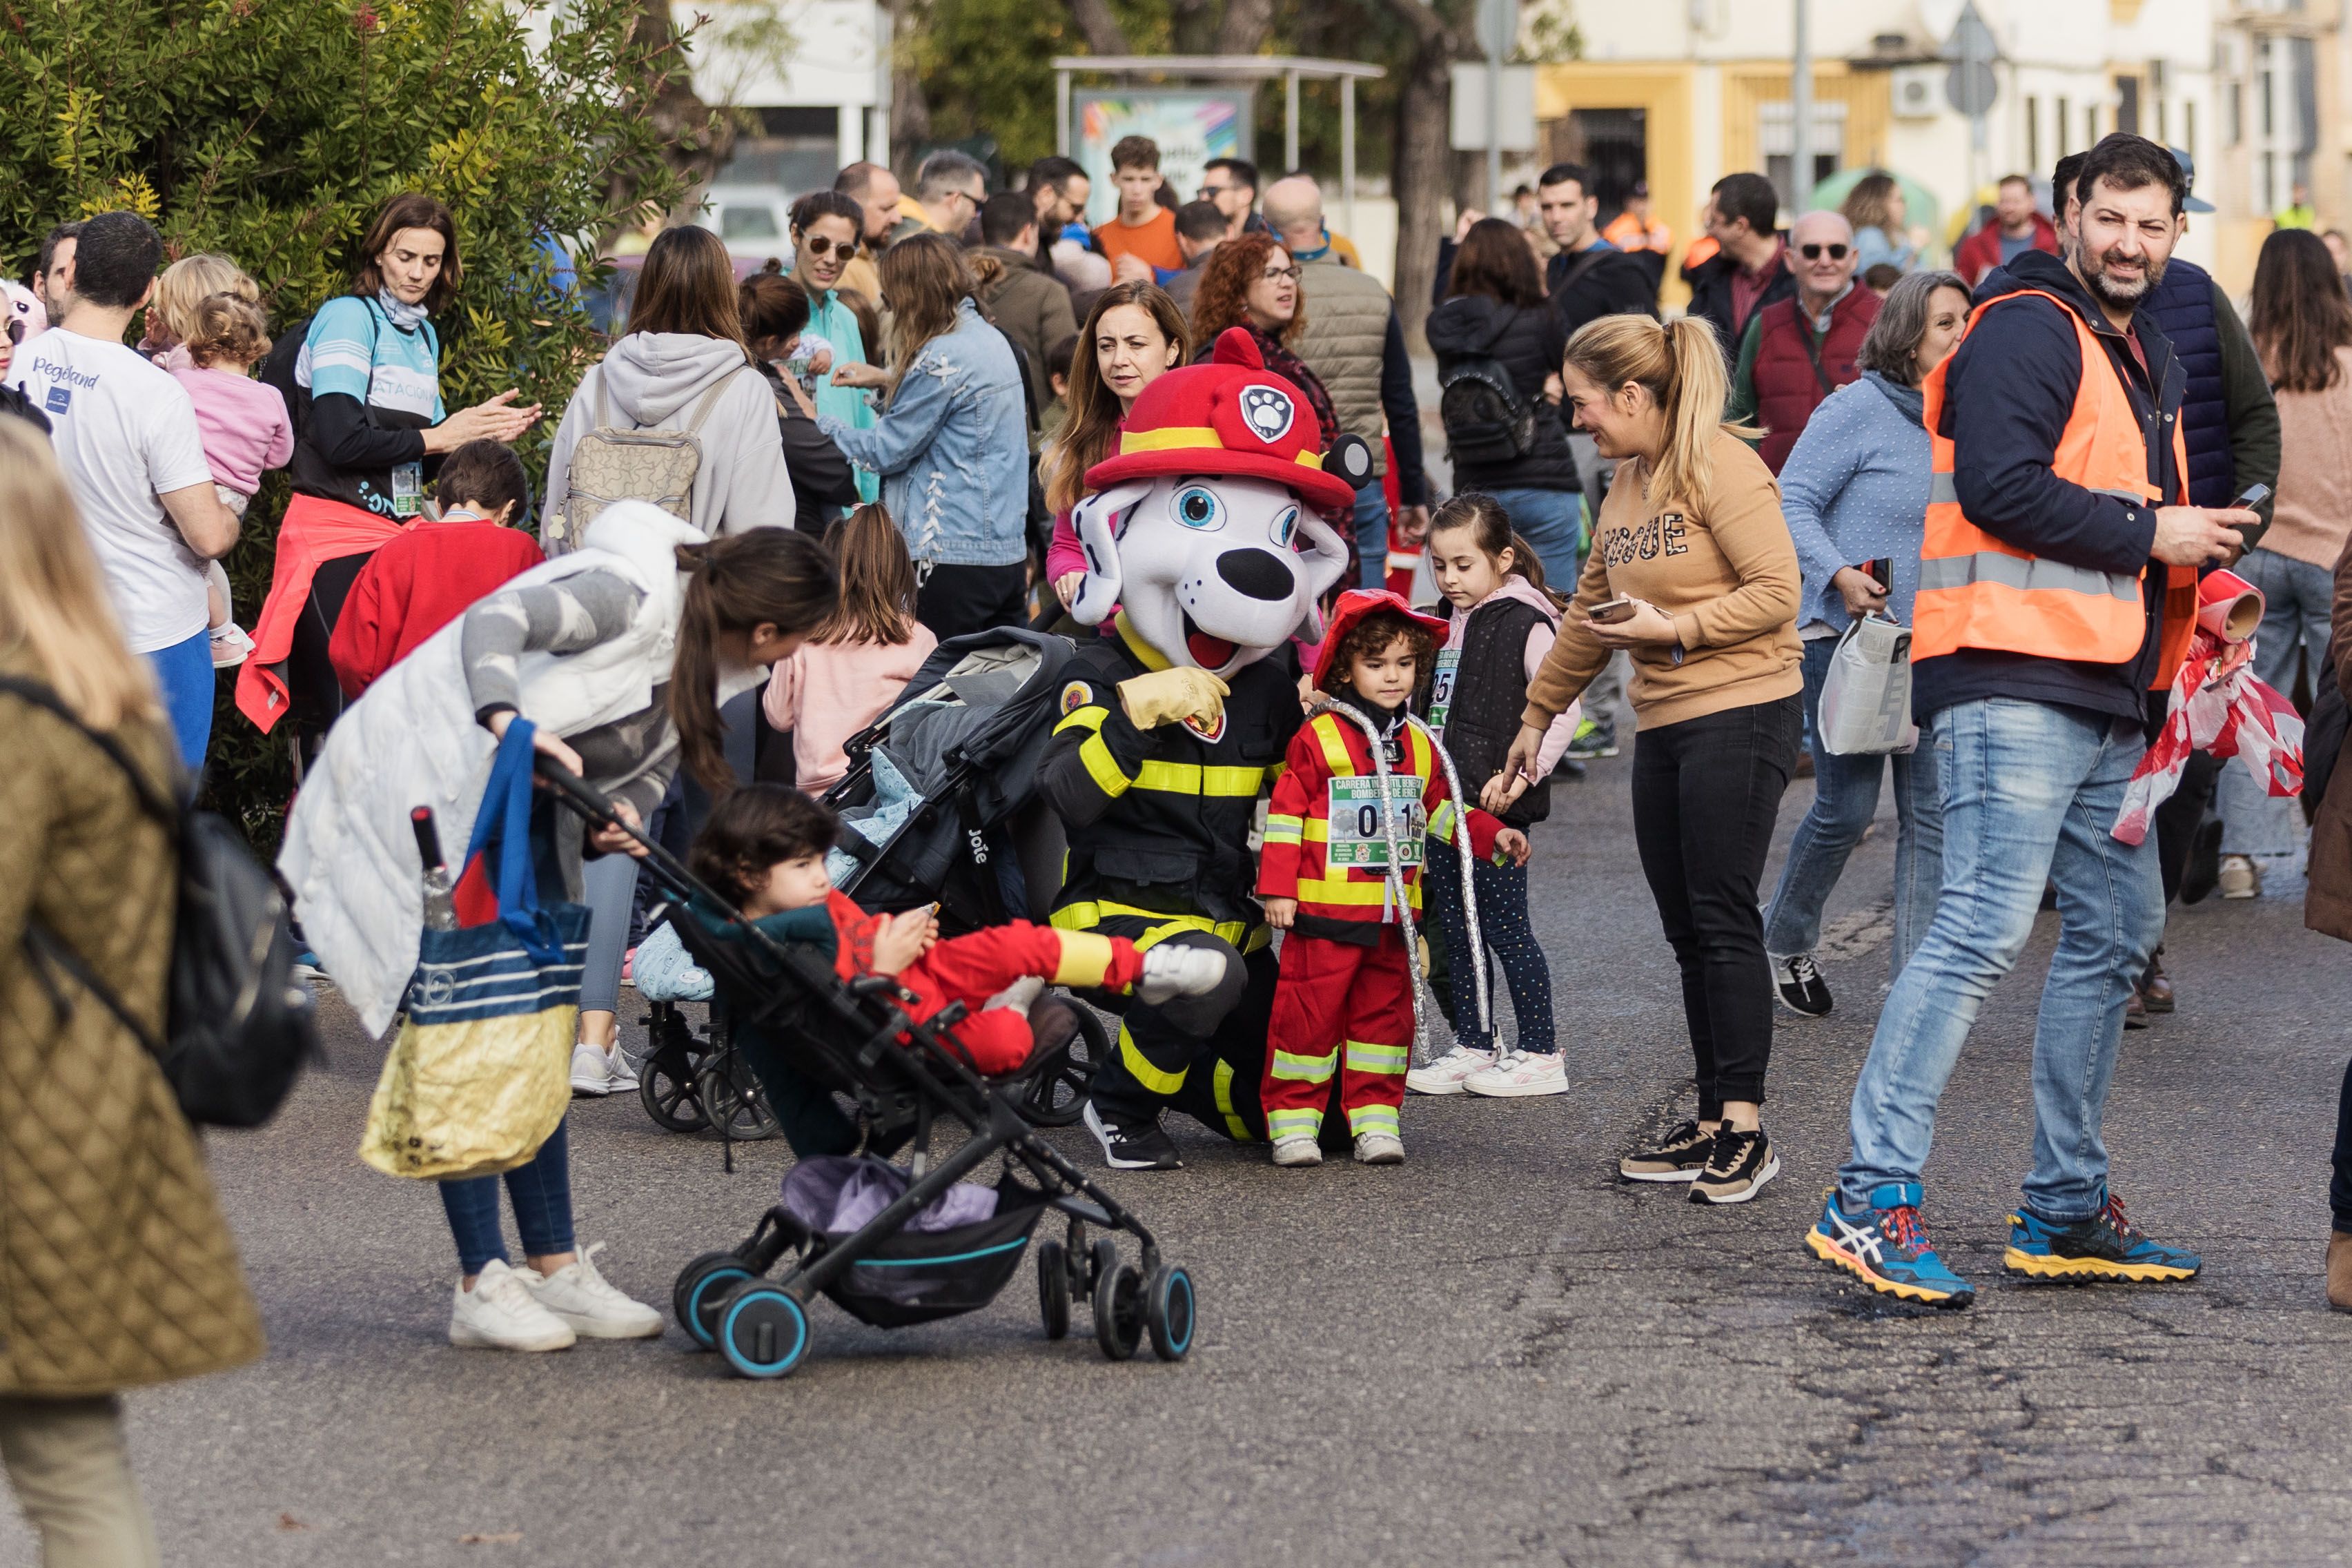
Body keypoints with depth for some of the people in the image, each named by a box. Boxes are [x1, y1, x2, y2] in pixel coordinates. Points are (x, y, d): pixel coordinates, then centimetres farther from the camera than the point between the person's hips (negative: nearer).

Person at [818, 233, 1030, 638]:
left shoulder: (943, 357, -16)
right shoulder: (992, 339, 10)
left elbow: (885, 451, -9)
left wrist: (818, 423, 3)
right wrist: (889, 380, 27)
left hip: (953, 556, -9)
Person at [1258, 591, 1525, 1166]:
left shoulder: (1419, 746, 12)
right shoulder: (1317, 739, -6)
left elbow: (1441, 809, 25)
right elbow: (1285, 813, -6)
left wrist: (1492, 835, 14)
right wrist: (1276, 887, -10)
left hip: (1393, 914, 5)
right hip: (1325, 909, -5)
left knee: (1386, 1009, 8)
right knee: (1309, 1011, -4)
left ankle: (1375, 1115, 16)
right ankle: (1293, 1116, 4)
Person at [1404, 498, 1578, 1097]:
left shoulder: (1526, 624, -11)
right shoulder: (1445, 625, 12)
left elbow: (1563, 708, -17)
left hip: (1495, 804, -8)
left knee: (1505, 929, -3)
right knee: (1455, 931, 12)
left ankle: (1540, 1054, 4)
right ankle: (1475, 1046, 21)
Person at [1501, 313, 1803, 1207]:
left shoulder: (1720, 467, -10)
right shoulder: (1626, 485, 16)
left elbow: (1776, 590, -17)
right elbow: (1589, 614, 26)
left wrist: (1672, 628, -18)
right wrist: (1538, 716, 31)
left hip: (1740, 715, -9)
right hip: (1664, 726, 9)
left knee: (1723, 921, -10)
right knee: (1687, 931, 7)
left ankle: (1746, 1127, -8)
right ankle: (1712, 1127, 10)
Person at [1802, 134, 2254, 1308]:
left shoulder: (2146, 360, 23)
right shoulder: (2026, 331, -8)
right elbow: (2001, 485, -20)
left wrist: (2197, 555, 14)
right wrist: (2149, 536, -14)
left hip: (2101, 699, 10)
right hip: (2011, 682, -10)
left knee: (2118, 929, 13)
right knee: (1986, 926, -18)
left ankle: (2064, 1208, 22)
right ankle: (1871, 1199, -20)